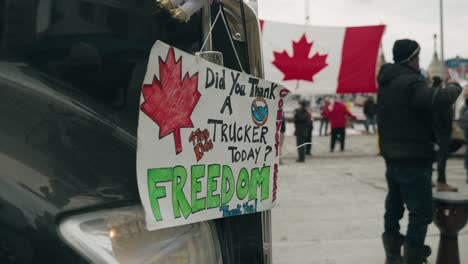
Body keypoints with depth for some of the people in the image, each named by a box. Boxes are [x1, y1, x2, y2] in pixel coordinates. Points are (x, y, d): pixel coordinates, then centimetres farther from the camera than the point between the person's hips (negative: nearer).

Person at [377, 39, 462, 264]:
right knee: (421, 213, -2)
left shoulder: (387, 82, 12)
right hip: (413, 161, -10)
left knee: (393, 209, 17)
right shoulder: (409, 82, -19)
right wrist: (454, 88, -15)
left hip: (393, 157, 10)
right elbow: (437, 100, -33)